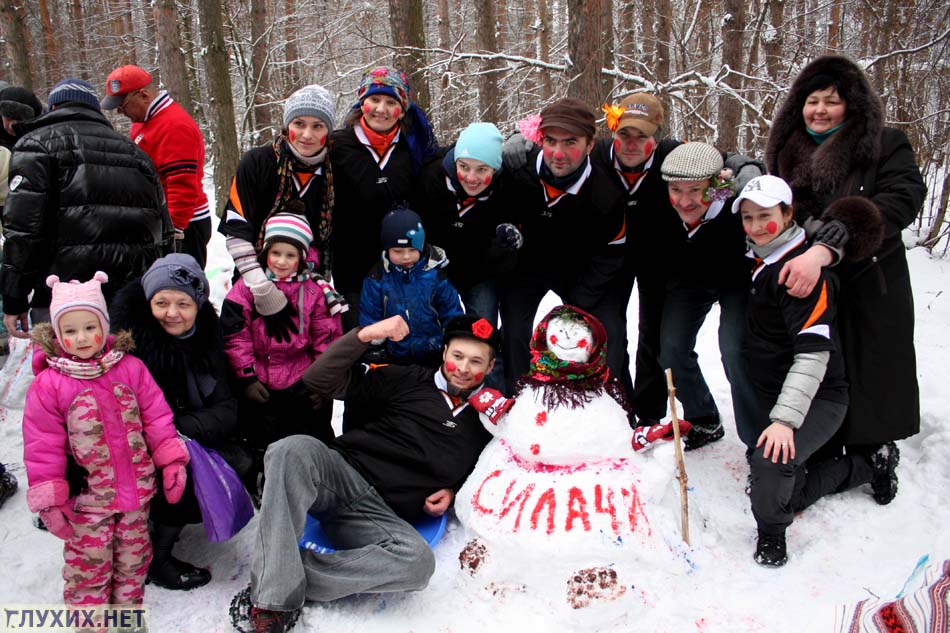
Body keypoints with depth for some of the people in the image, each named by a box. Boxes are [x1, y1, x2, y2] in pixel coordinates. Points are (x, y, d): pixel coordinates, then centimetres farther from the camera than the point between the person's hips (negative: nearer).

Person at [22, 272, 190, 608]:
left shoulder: (130, 367, -3)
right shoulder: (48, 385, -9)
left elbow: (156, 417, 1)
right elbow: (43, 446, -7)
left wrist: (172, 461, -4)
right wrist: (49, 500, -9)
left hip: (136, 490, 3)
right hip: (86, 496, -2)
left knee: (133, 556, 18)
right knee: (89, 562, 8)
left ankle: (128, 606, 38)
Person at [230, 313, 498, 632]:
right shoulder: (407, 380, 6)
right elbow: (320, 380, 0)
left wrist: (452, 492, 9)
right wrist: (366, 334, -15)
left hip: (380, 515, 1)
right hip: (341, 474, -1)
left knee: (418, 562, -33)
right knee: (295, 449, -36)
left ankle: (286, 578, -22)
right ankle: (276, 598, -31)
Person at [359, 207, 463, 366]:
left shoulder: (435, 273, -7)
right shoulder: (377, 278, -5)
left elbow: (452, 313, 0)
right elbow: (369, 319, 0)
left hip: (434, 355, -1)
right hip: (393, 358, 1)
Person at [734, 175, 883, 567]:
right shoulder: (756, 260, 5)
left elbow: (814, 353, -26)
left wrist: (785, 418, -31)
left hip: (817, 398, -8)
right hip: (771, 395, 8)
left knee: (772, 463, -32)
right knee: (788, 495, 6)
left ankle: (771, 531, -2)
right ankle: (867, 467, 29)